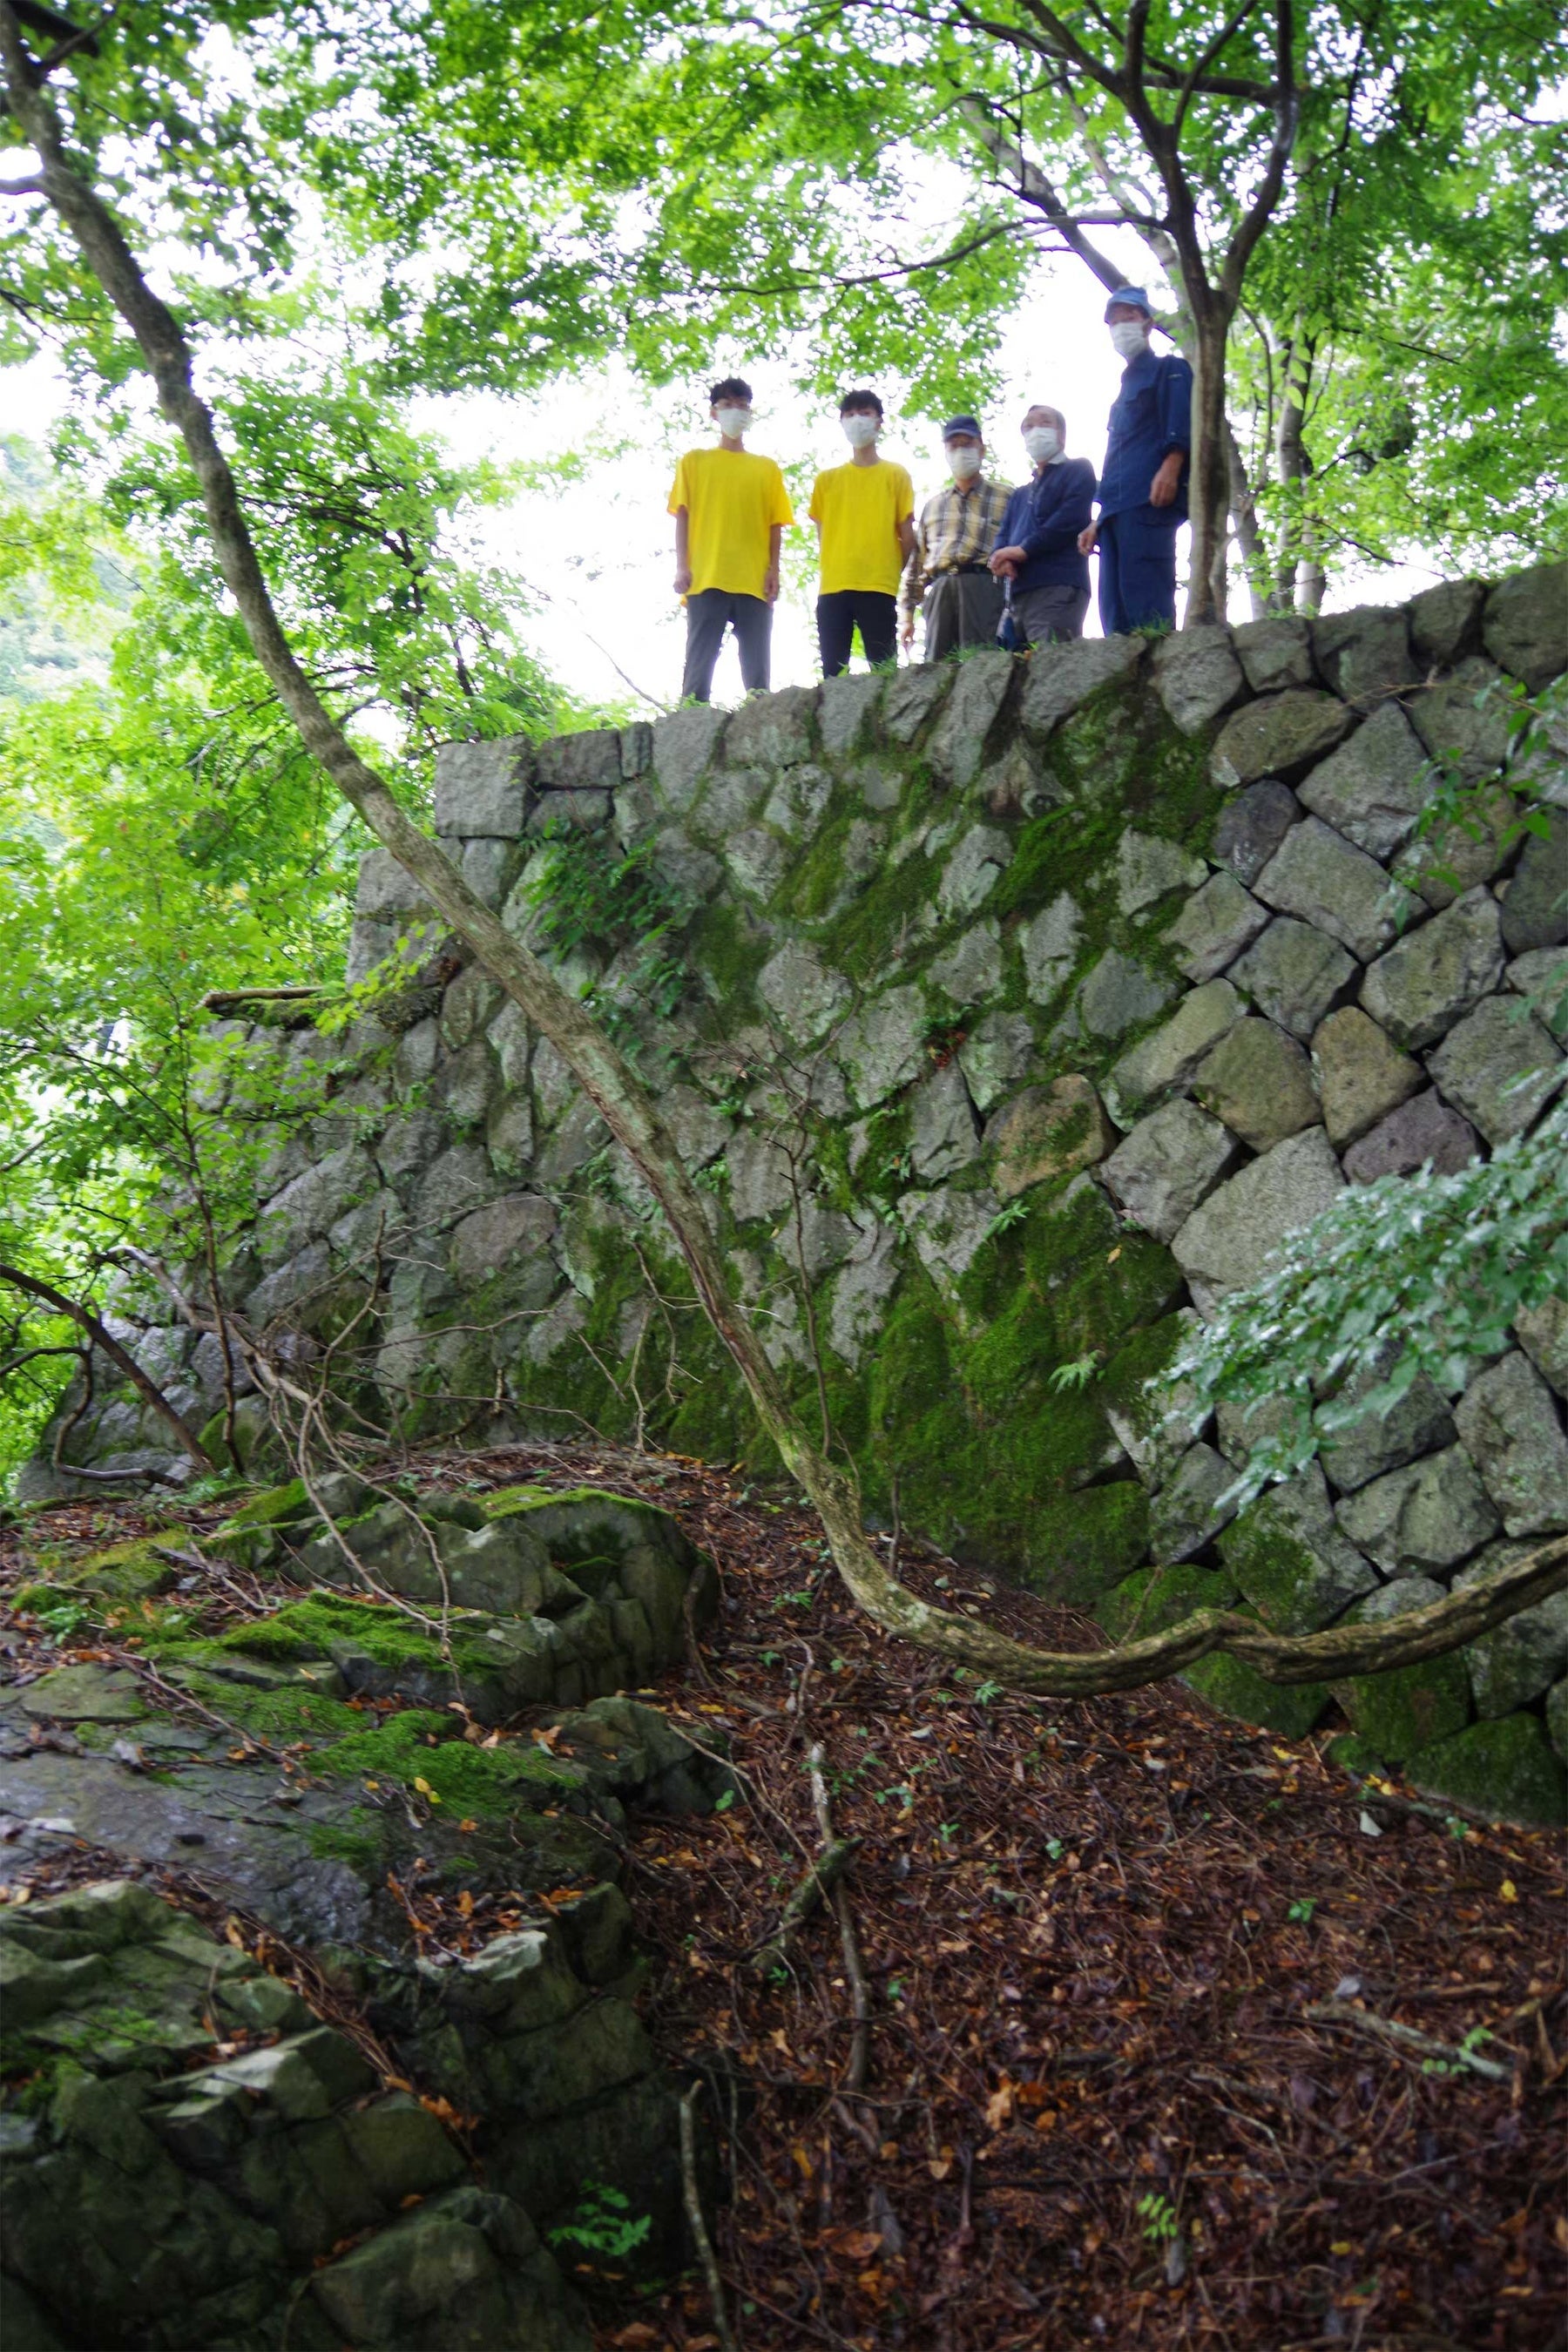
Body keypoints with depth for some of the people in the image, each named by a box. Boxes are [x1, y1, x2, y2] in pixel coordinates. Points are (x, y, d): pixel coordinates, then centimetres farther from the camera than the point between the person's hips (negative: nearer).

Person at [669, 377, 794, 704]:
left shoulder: (767, 468, 18)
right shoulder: (695, 461, 16)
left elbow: (775, 524, 13)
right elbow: (682, 516, 8)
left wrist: (773, 570, -1)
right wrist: (682, 567, -4)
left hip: (754, 582, 1)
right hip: (706, 579, -1)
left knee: (757, 671, -2)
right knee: (699, 665, -7)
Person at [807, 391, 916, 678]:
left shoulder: (895, 475, 11)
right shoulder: (826, 479, 17)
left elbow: (907, 536, 8)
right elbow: (823, 534, 17)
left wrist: (890, 574, 4)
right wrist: (835, 572, 7)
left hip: (878, 589, -2)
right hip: (833, 589, 2)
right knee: (833, 673, -2)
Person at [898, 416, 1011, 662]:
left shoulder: (1003, 498, 16)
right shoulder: (933, 505, 27)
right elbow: (916, 561, 24)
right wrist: (906, 615, 16)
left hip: (983, 590, -3)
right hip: (938, 593, 3)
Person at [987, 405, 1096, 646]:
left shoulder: (1078, 470, 11)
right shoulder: (1020, 495, 32)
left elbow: (1071, 517, -7)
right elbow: (1003, 536, 19)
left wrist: (1024, 550, -10)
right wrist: (1003, 559, -7)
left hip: (1058, 588, -7)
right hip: (1018, 594, 7)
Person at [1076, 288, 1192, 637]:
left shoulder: (1169, 370, 11)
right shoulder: (1126, 385, 34)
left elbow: (1182, 424, -7)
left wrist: (1170, 467, -24)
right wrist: (1099, 521, 25)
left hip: (1149, 502, -8)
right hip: (1116, 510, 8)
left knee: (1145, 599, -21)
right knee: (1114, 609, -3)